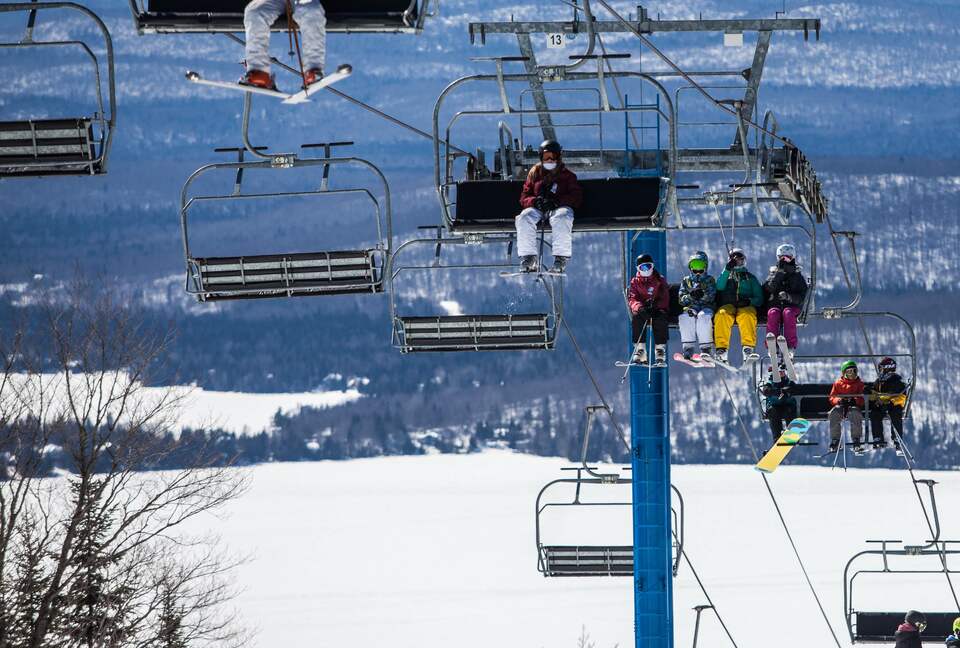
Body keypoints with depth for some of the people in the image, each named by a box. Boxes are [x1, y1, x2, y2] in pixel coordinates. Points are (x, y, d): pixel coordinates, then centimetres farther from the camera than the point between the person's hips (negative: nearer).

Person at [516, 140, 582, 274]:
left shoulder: (567, 175, 13)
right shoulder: (534, 174, 19)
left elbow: (576, 196, 1)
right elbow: (524, 198, 14)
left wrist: (557, 201, -17)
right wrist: (534, 201, -11)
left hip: (560, 207, -2)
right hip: (537, 209, 2)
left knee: (561, 217, -39)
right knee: (524, 217, -31)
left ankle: (561, 259, -43)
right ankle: (529, 260, -34)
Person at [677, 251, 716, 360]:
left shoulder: (709, 280, 14)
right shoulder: (686, 281, 19)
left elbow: (711, 297, -2)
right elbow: (681, 300, 8)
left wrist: (702, 295, -23)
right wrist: (690, 296, -13)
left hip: (706, 307, -1)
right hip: (690, 308, 1)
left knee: (704, 316, -37)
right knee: (685, 317, -34)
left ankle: (705, 349, -35)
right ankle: (688, 348, -34)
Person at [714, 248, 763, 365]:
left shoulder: (750, 278, 26)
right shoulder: (726, 275, 28)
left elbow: (759, 298, 15)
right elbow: (719, 286, 4)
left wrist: (749, 301, -7)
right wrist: (727, 270, -5)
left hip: (746, 307, -1)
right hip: (727, 305, 1)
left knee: (747, 316, -37)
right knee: (722, 315, -35)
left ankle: (748, 348, -49)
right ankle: (721, 348, -44)